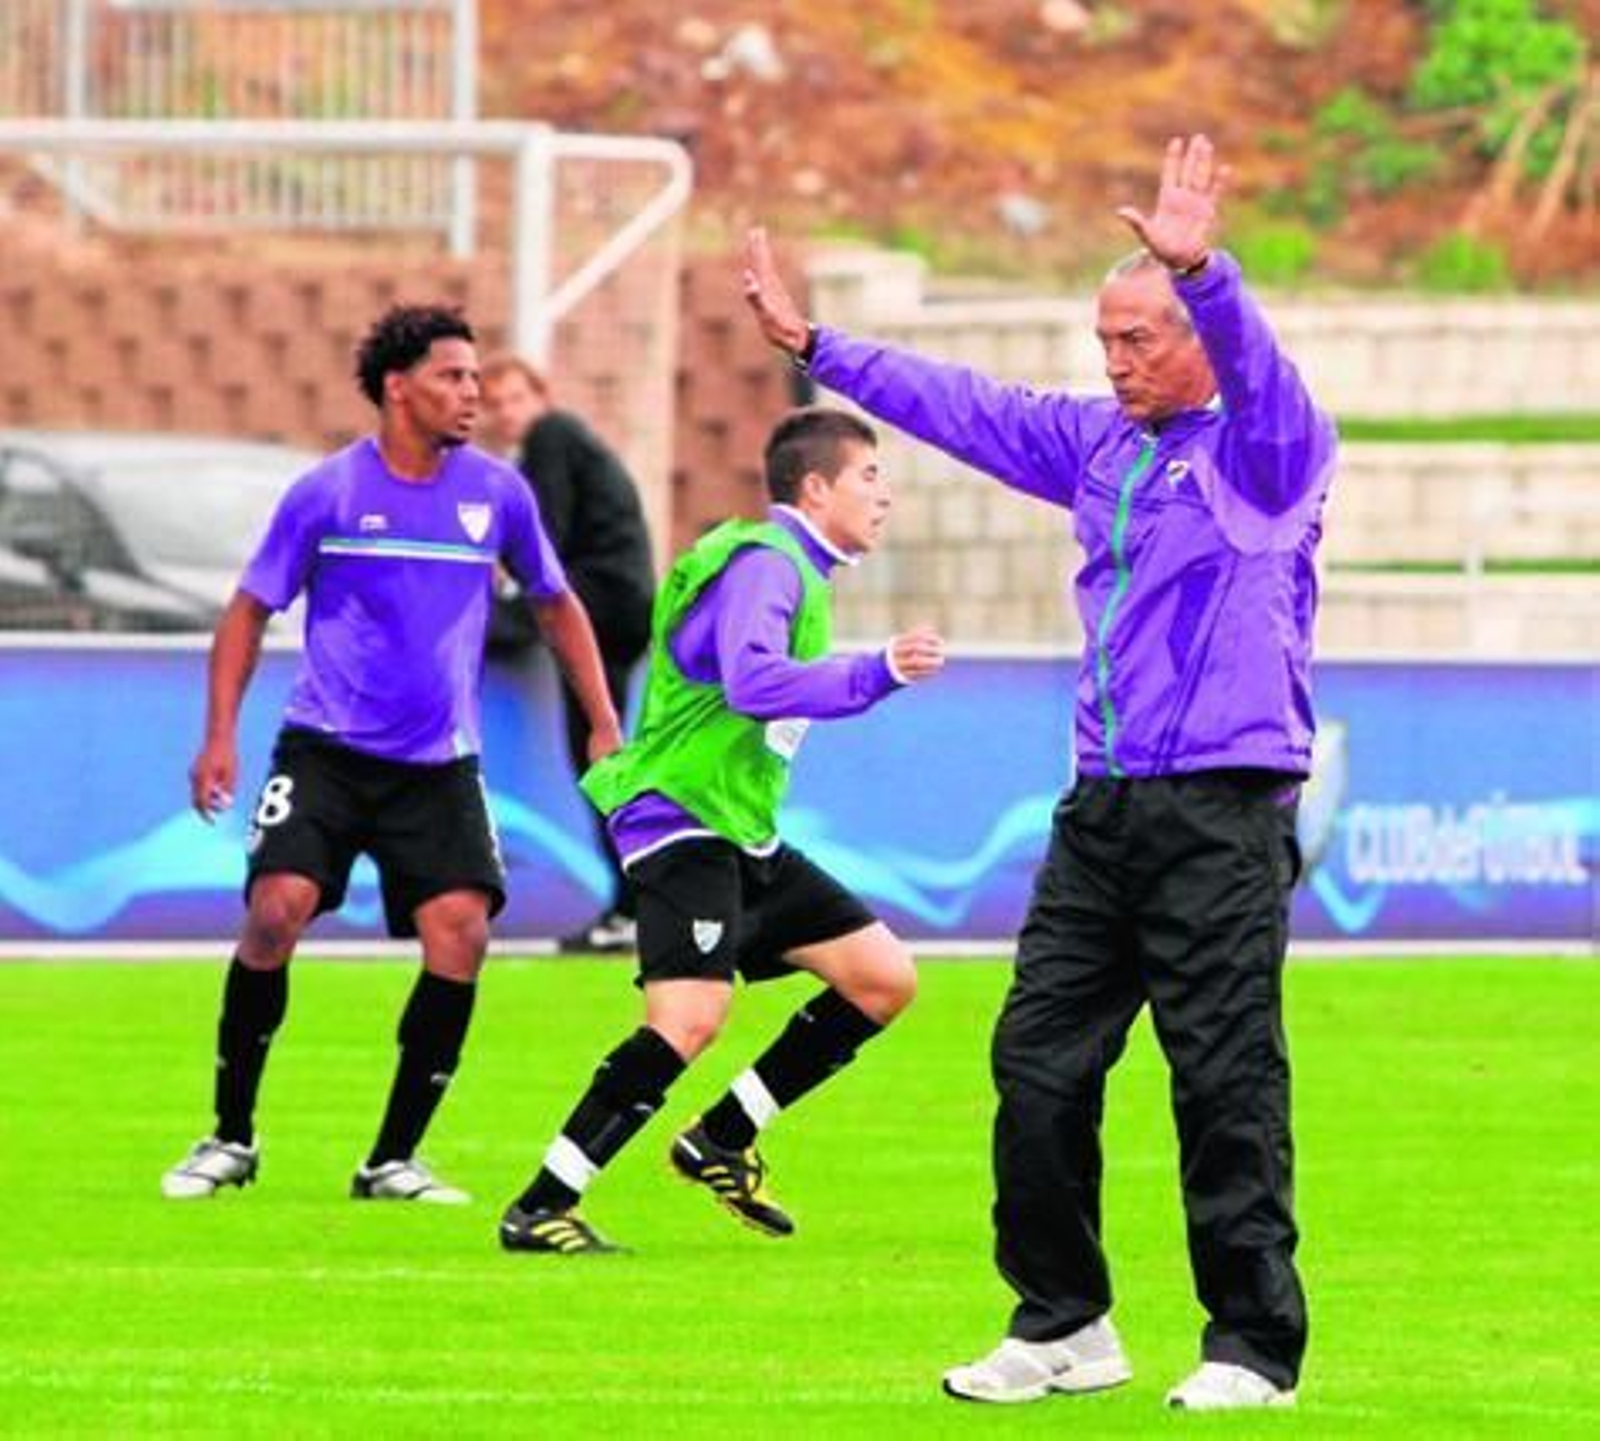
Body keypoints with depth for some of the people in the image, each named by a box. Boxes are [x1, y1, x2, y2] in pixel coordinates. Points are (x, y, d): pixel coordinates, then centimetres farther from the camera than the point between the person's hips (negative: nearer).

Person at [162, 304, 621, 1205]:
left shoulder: (497, 491, 1)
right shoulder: (327, 493, -5)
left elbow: (557, 604, 17)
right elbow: (252, 609, 5)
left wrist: (605, 725, 12)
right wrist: (221, 737, -4)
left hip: (439, 763, 2)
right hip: (326, 749, -2)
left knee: (461, 932, -14)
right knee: (276, 912, -18)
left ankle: (394, 1159, 0)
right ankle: (232, 1137, 1)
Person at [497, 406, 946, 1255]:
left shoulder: (793, 568, 18)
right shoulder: (764, 564, -14)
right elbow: (752, 681, -31)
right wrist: (877, 675, -35)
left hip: (743, 834, 11)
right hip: (683, 822, -11)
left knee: (884, 979, 7)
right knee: (691, 1017, -24)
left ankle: (718, 1145, 13)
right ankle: (539, 1212, -21)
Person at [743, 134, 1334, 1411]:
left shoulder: (1265, 447, -4)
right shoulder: (1099, 441, 16)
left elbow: (1256, 366, -25)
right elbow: (961, 405, 23)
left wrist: (1201, 270, -44)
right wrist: (813, 344, 23)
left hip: (1222, 814, -7)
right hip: (1104, 811, 7)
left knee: (1226, 1084, -6)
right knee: (1038, 1062, 6)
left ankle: (1255, 1351, 0)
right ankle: (1065, 1327, 17)